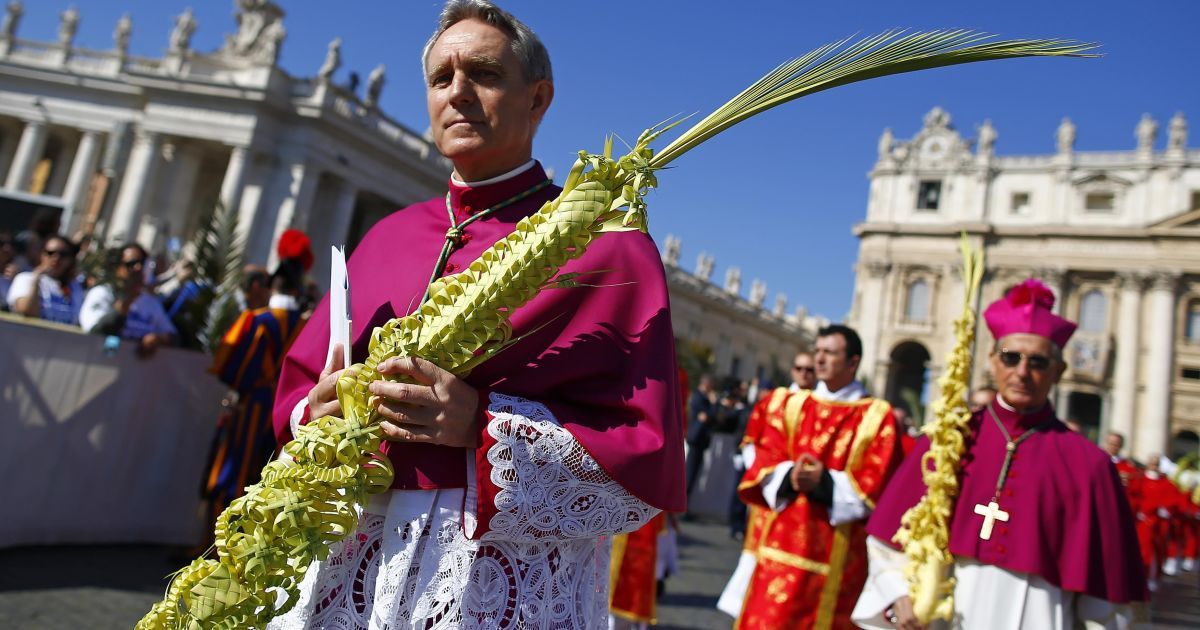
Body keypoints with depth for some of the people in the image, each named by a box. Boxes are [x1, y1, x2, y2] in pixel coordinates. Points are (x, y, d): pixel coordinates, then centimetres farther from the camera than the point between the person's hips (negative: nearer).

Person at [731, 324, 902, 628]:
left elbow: (875, 484, -7)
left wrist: (826, 482, -21)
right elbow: (766, 460, 2)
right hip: (784, 540, 3)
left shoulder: (878, 416, 0)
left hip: (836, 550, -2)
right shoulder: (792, 404, 9)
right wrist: (788, 476, -19)